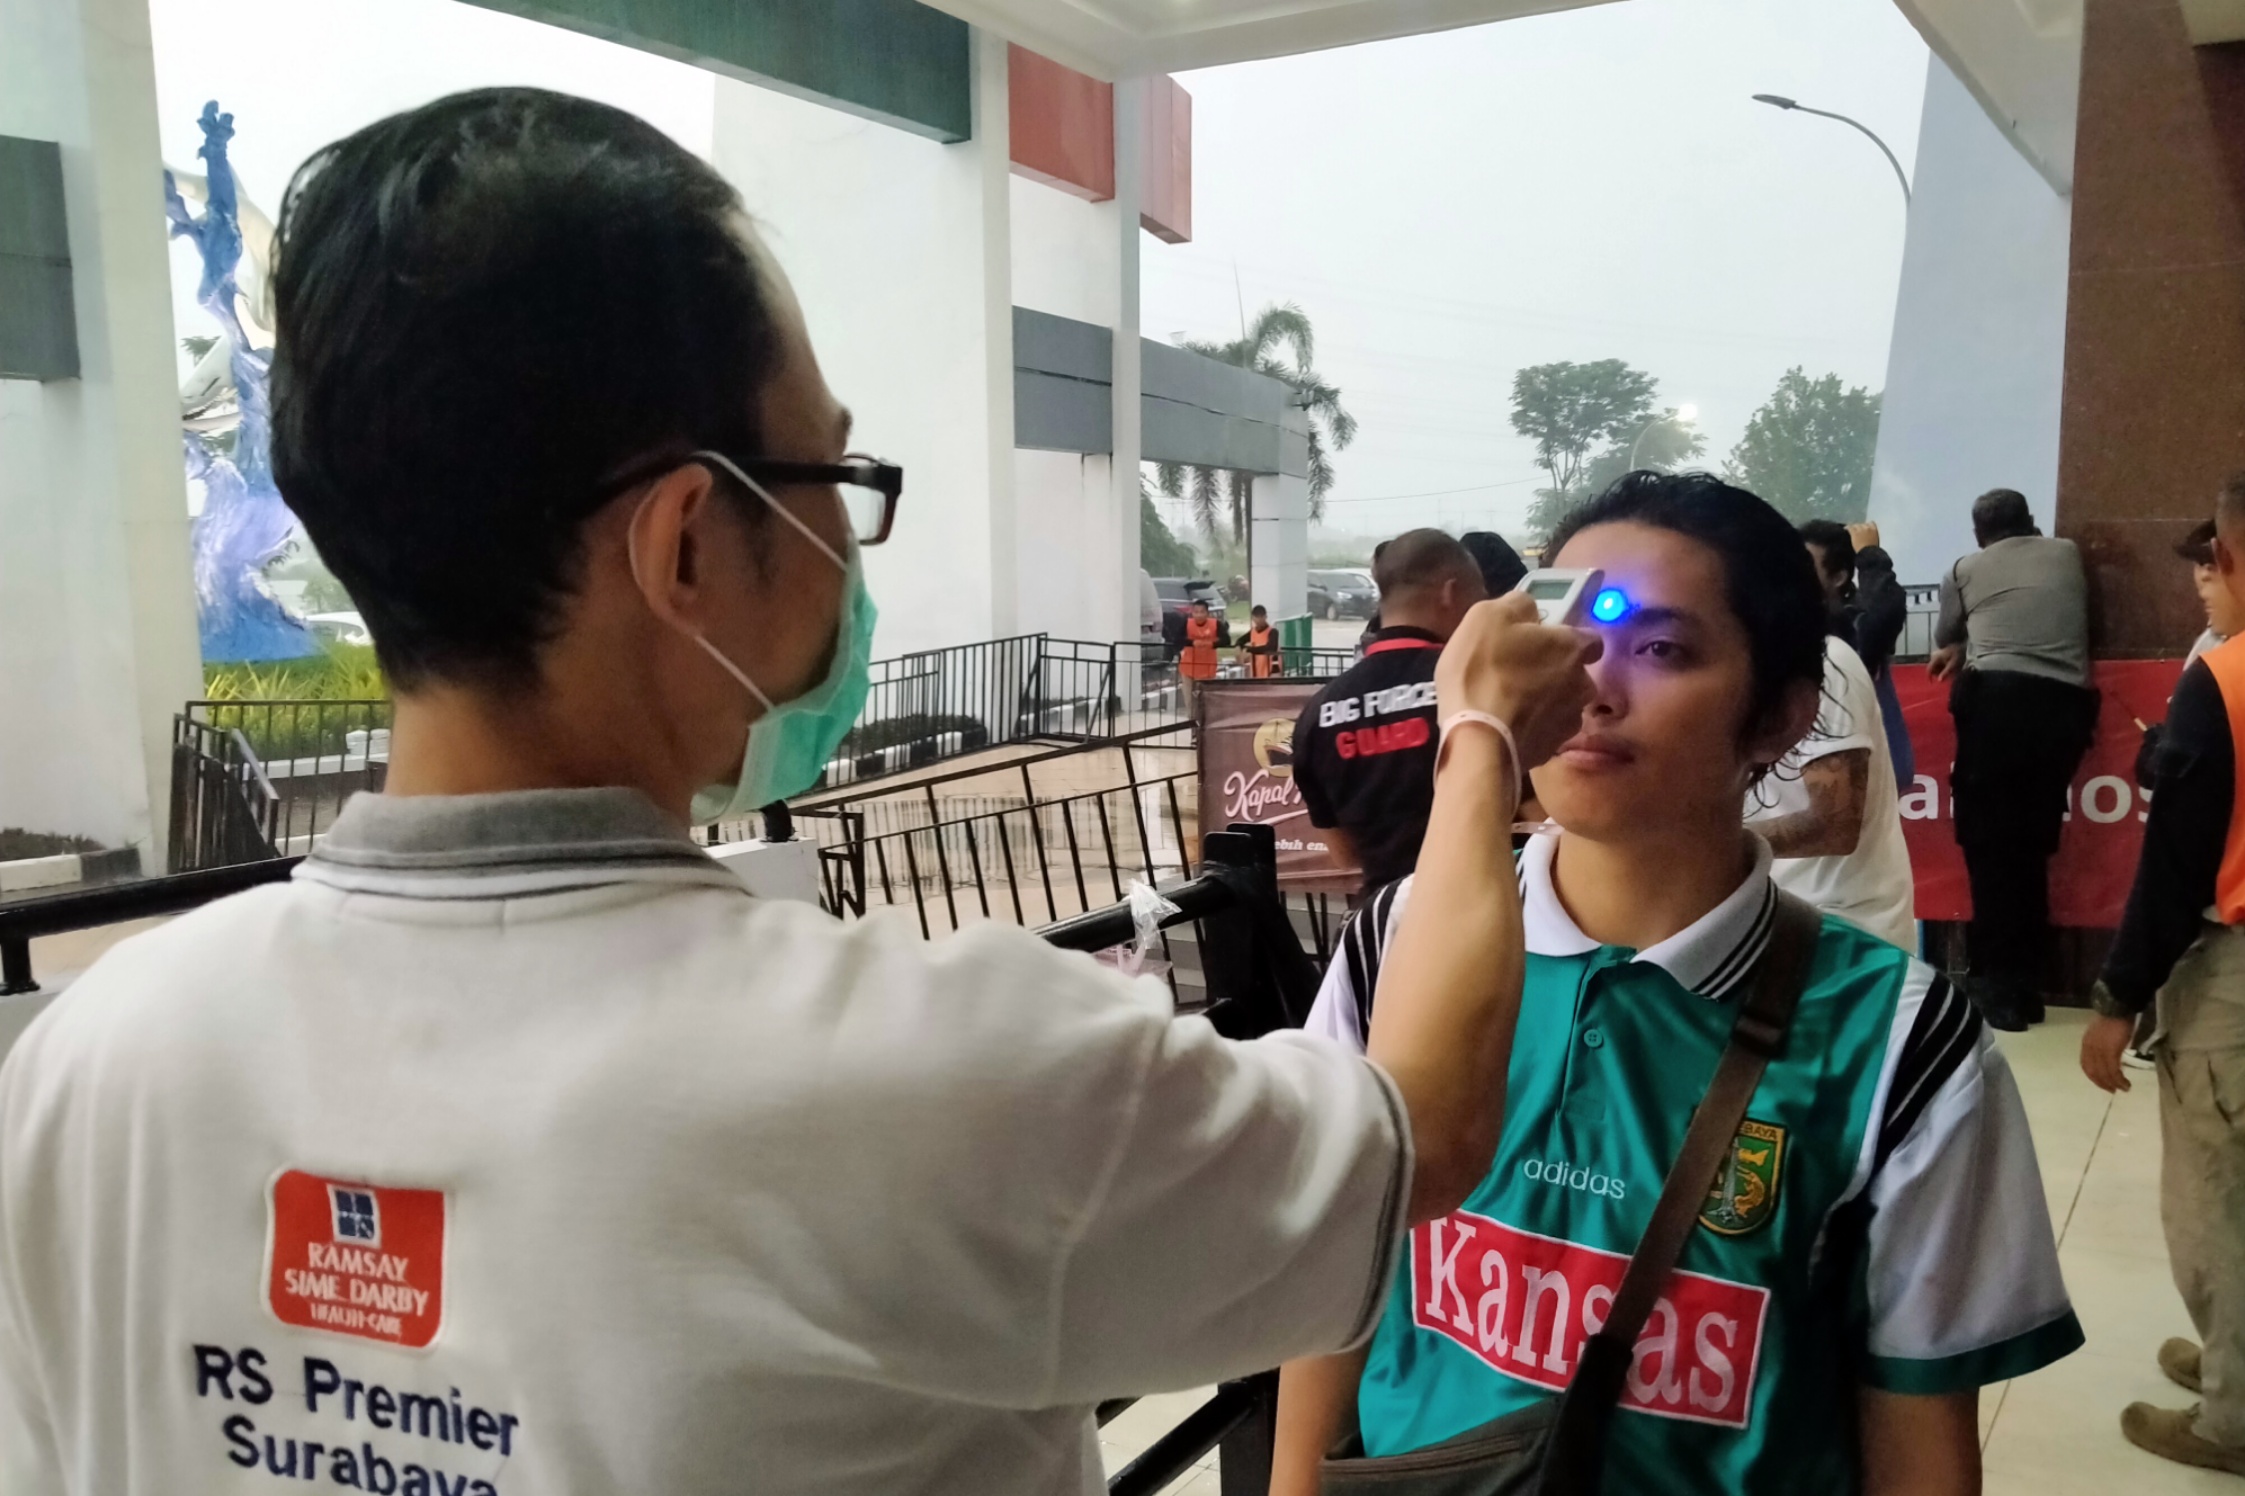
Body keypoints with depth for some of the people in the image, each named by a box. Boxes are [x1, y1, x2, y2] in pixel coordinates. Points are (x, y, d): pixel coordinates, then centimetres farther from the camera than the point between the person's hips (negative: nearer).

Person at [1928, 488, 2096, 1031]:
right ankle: (2025, 983, 11)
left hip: (1998, 697, -3)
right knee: (2032, 843, 9)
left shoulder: (1964, 570, 17)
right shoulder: (2067, 554, 23)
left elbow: (1946, 640, 33)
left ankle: (1997, 983, -4)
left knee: (1989, 840, 0)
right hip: (2065, 703, 3)